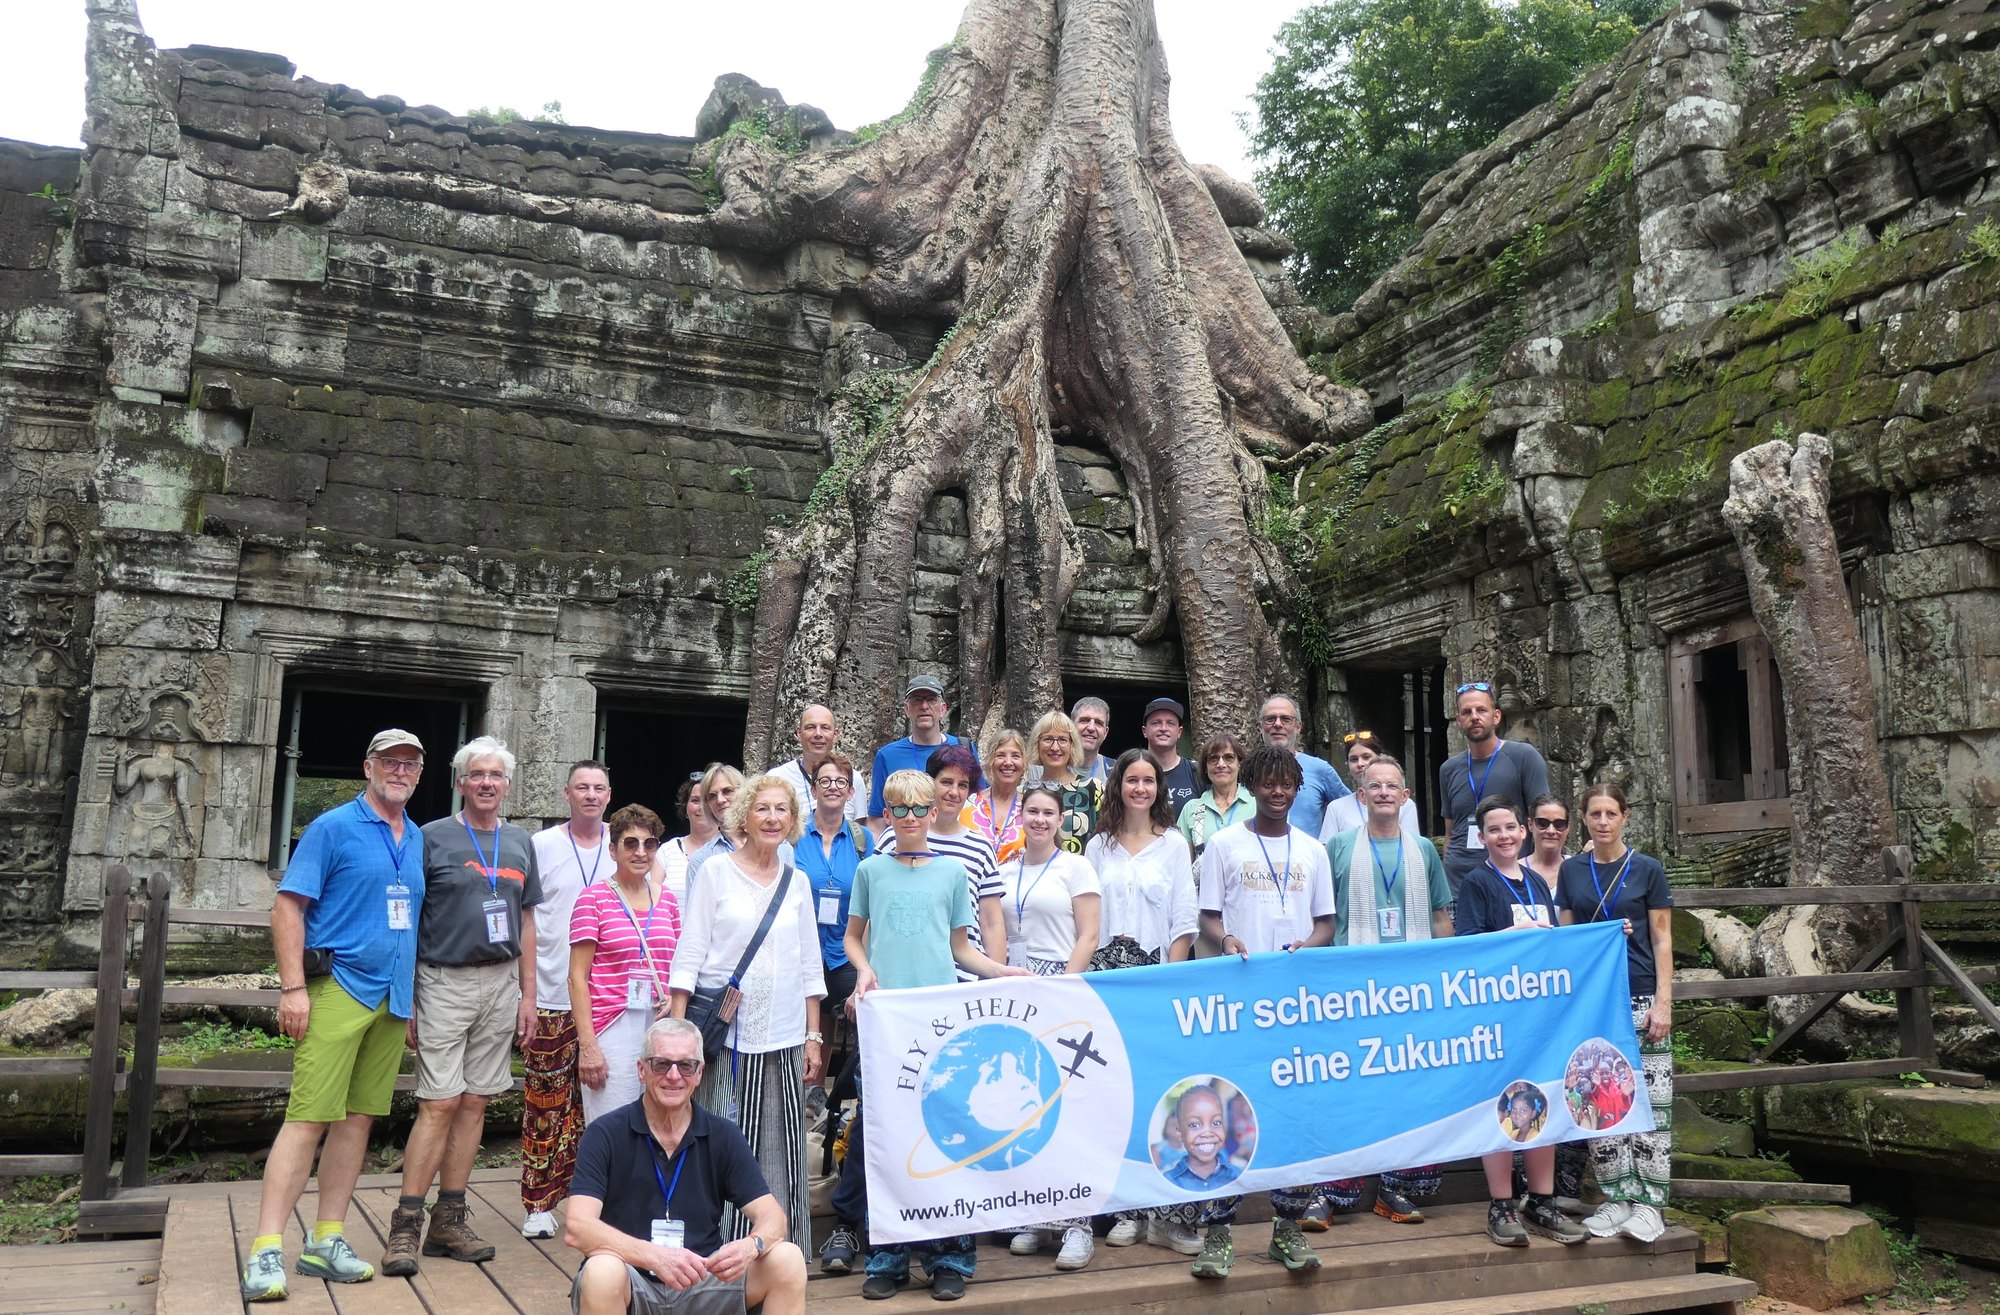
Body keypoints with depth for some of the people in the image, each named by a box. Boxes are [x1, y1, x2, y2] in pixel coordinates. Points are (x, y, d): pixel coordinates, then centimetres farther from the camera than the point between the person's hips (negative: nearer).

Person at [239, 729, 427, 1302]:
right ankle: (266, 1251, -4)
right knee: (309, 1118, -9)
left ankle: (326, 1242, 17)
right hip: (337, 991, -6)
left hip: (392, 998, 6)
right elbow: (287, 907, -7)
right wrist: (293, 988, -14)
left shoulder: (419, 840, 15)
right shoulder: (333, 827, -3)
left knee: (358, 1119, 9)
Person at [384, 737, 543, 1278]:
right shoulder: (433, 838, -1)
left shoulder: (520, 843, 12)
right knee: (440, 1103, -8)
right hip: (445, 983, -4)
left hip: (501, 984, 4)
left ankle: (450, 1220, 16)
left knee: (474, 1103, 7)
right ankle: (406, 1225, 1)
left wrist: (527, 995, 11)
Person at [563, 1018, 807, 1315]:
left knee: (788, 1260, -20)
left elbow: (772, 1217, -3)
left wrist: (751, 1246, -28)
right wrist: (653, 1256, -34)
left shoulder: (723, 1138, 2)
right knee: (602, 1273, -36)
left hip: (703, 1284, 3)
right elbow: (577, 1229, -19)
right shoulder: (606, 1135, -7)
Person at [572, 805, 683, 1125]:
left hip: (660, 1027, 5)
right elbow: (578, 977, -5)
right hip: (612, 1029, -4)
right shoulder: (594, 898, -2)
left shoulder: (668, 899, 12)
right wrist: (587, 1045, -10)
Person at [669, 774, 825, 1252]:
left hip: (784, 1037, 3)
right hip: (726, 1033, -3)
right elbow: (689, 955, -1)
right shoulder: (716, 872, 1)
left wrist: (813, 1037, 10)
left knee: (781, 1150, 5)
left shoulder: (798, 882, 11)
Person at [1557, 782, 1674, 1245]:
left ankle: (1648, 1204, 4)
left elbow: (1662, 939, 0)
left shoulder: (1647, 869, 2)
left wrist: (1663, 1002, -6)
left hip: (1640, 998, -2)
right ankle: (1617, 1198, 13)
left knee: (1650, 1102, -4)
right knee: (1601, 1105, 3)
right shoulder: (1571, 871, 8)